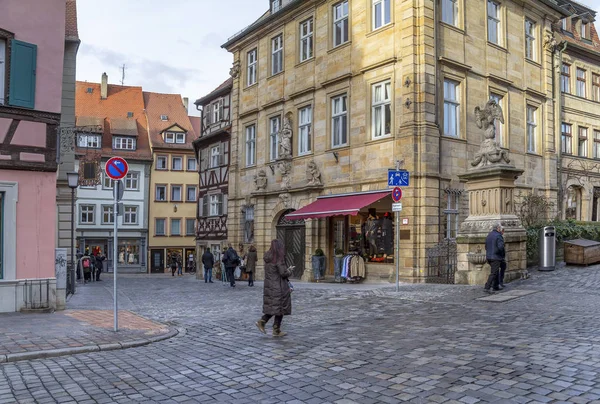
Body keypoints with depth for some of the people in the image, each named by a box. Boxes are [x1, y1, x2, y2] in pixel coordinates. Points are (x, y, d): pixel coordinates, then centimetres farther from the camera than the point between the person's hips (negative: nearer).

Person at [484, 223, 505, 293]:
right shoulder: (498, 236, -13)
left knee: (496, 272, 20)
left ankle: (495, 286, 25)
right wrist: (502, 254, -4)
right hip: (496, 257, -8)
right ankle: (487, 287, -14)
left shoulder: (488, 235, 13)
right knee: (493, 273, -7)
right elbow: (500, 247, -22)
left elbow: (486, 247, 16)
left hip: (489, 257, 8)